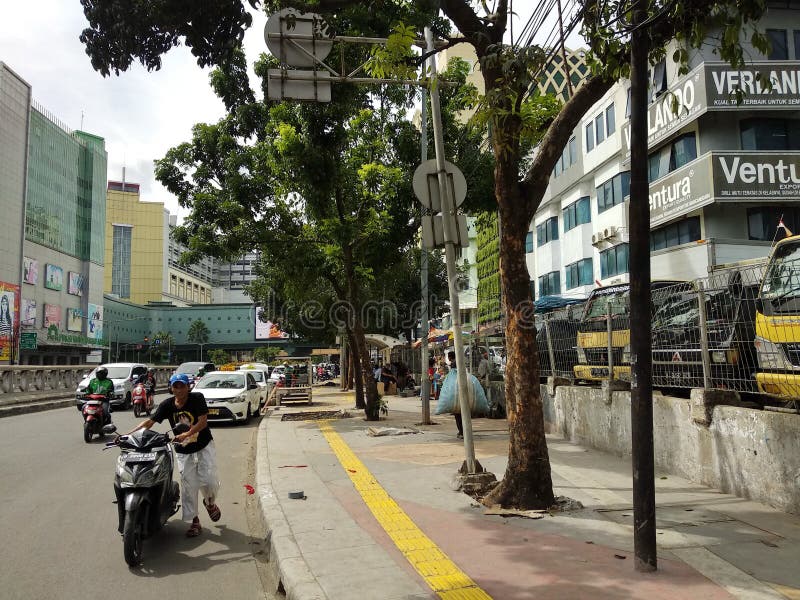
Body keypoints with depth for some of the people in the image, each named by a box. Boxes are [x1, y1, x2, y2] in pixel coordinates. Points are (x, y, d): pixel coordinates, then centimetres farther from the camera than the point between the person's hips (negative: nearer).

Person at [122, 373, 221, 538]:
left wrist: (186, 434, -36)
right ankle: (194, 521, 13)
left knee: (208, 479, -10)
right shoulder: (167, 405, -8)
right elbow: (149, 422, -12)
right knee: (188, 485, 0)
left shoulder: (197, 398, -15)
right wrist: (127, 435, -24)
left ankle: (210, 502, 24)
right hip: (183, 451, 2)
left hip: (204, 446, -2)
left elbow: (203, 421, -22)